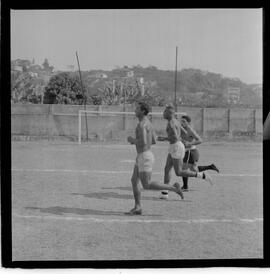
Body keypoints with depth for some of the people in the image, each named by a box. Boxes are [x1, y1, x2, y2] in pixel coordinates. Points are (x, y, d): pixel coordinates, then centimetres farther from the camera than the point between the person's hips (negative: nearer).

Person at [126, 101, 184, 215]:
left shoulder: (141, 124, -18)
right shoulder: (148, 123, 14)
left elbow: (143, 142, -29)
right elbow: (153, 141, 21)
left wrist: (132, 140, -10)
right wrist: (136, 141, 18)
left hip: (144, 157, -10)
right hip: (144, 156, 10)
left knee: (147, 185, -8)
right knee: (134, 181, 9)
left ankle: (173, 188, -5)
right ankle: (137, 208, 10)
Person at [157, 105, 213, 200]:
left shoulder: (170, 123, -18)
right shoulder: (175, 121, 13)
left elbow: (175, 137, -27)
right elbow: (185, 133, 21)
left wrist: (164, 139, -15)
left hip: (176, 148, -10)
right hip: (175, 148, 10)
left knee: (179, 173, -6)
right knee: (167, 169, 8)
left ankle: (203, 175, -4)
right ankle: (164, 193, 9)